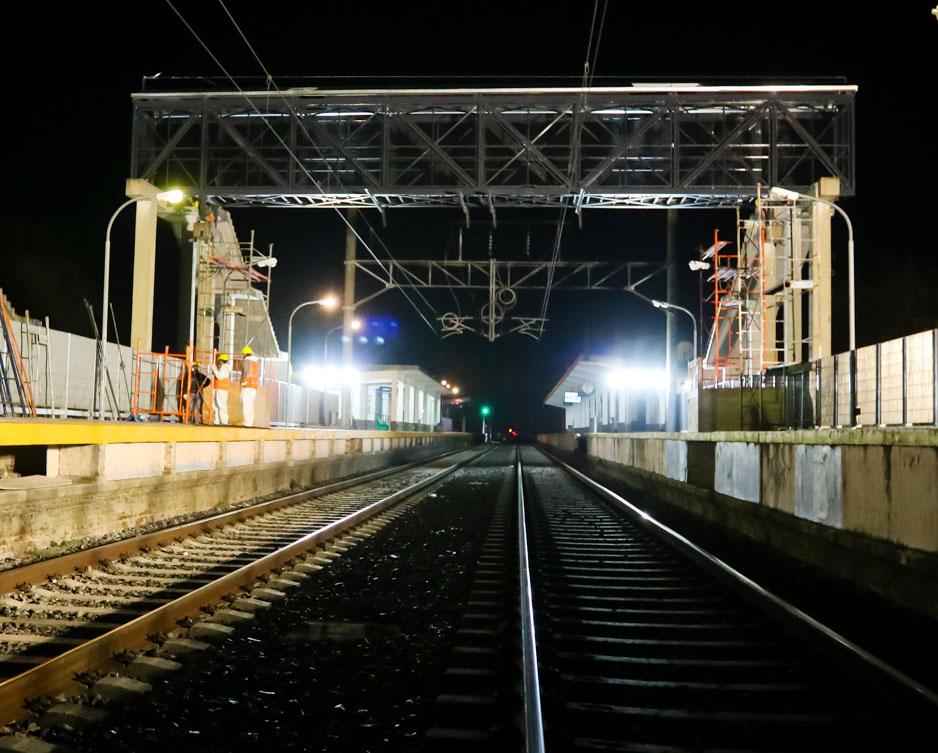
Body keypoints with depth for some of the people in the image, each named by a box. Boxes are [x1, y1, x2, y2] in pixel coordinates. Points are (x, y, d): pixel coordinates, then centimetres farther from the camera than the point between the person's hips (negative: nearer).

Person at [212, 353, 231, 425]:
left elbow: (220, 376, -21)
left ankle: (224, 422, -14)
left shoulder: (225, 368, -10)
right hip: (217, 389, 11)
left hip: (221, 389, -11)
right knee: (215, 406, 10)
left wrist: (214, 369, -13)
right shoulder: (220, 367, 21)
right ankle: (216, 421, 12)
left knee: (221, 406, -13)